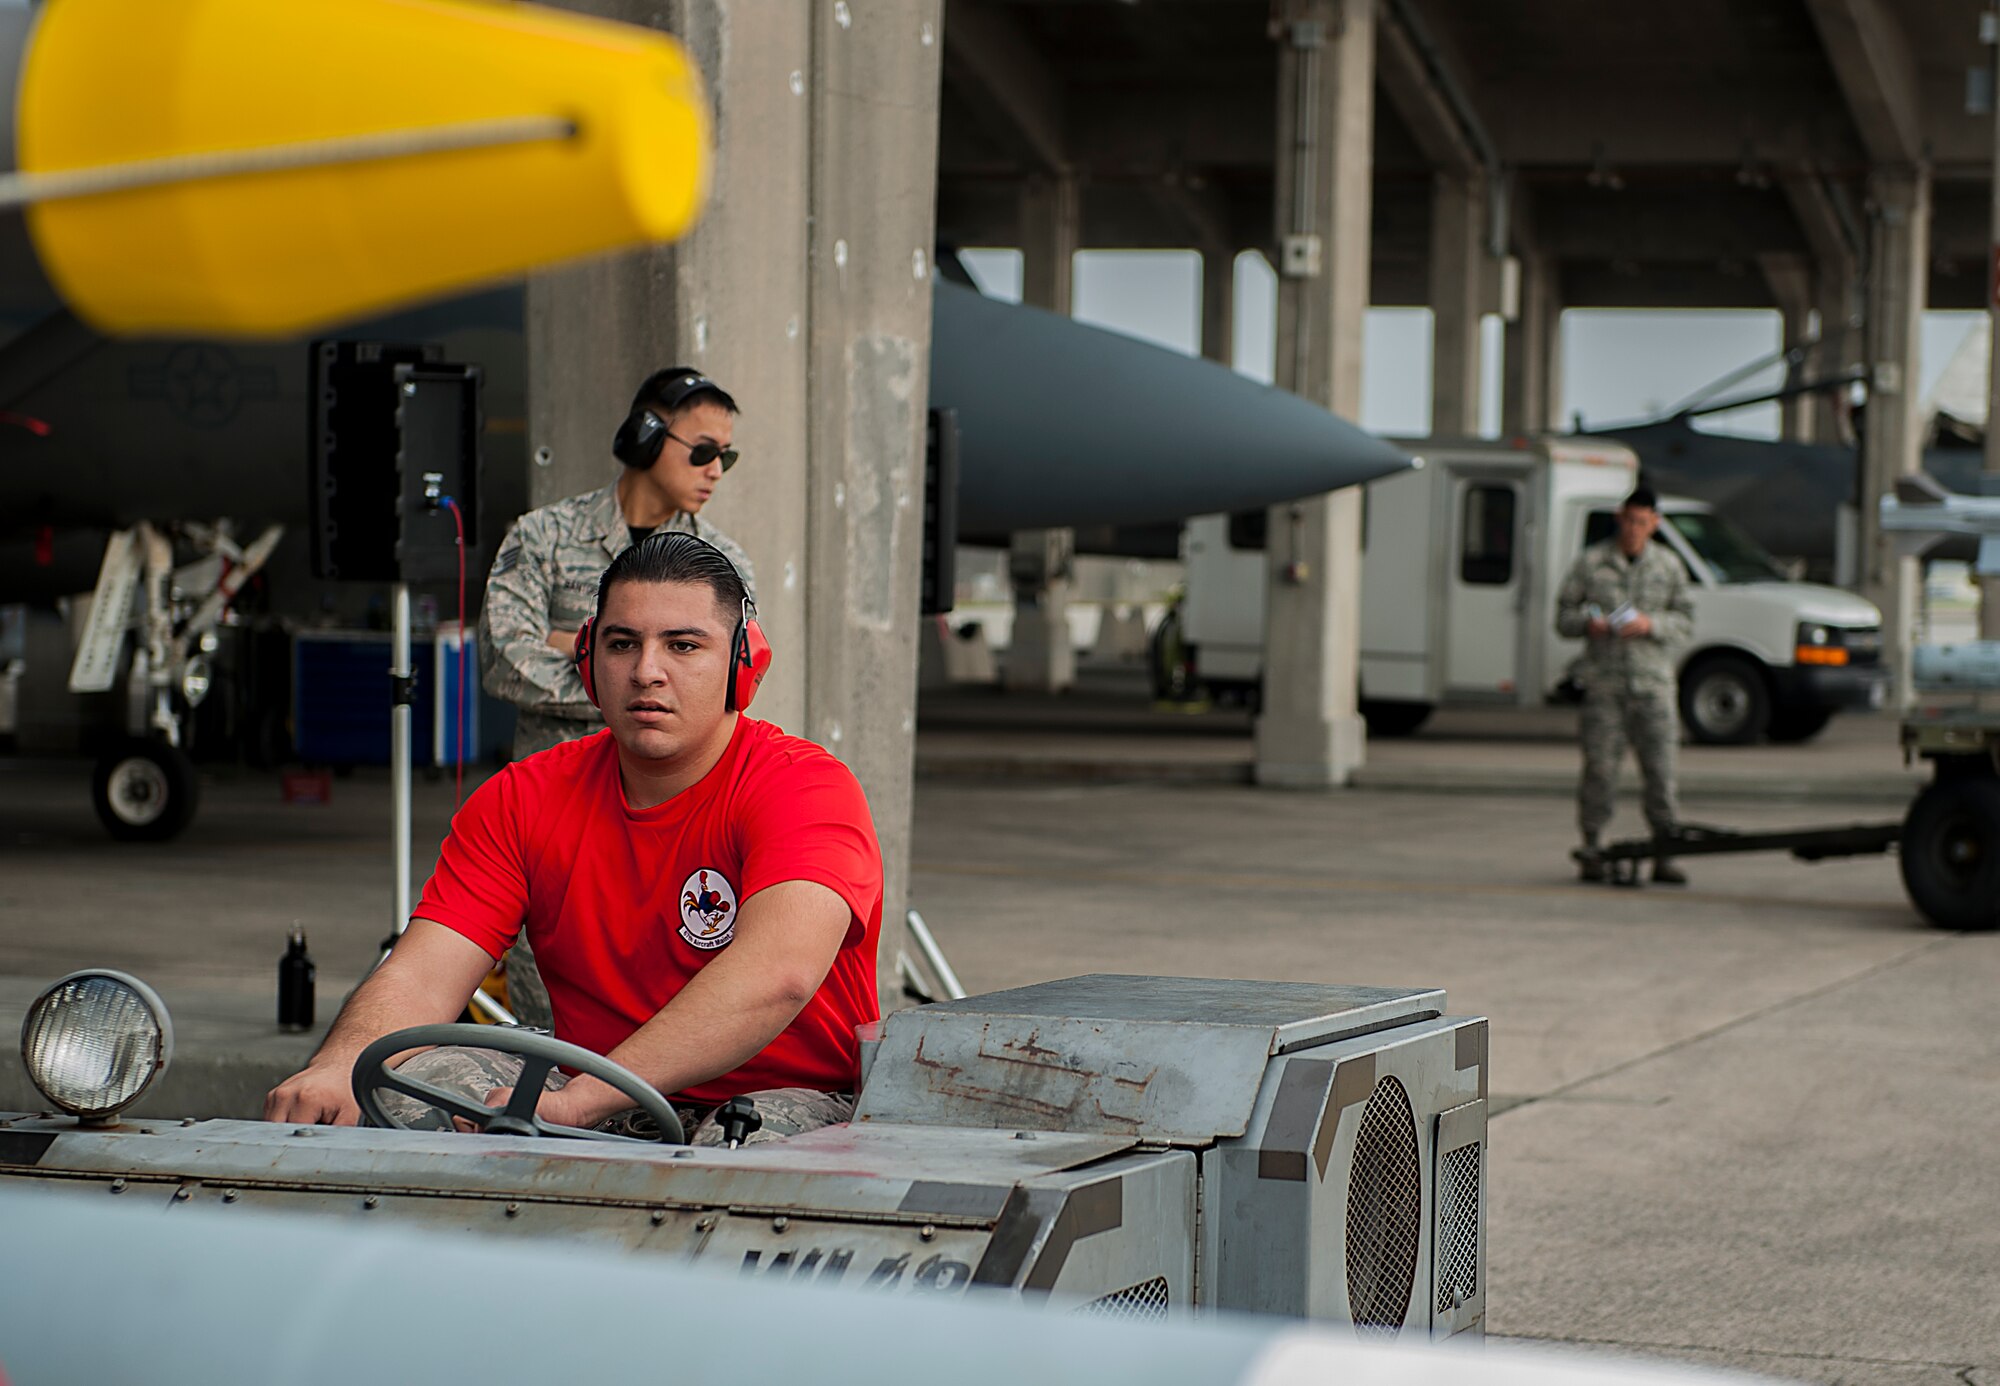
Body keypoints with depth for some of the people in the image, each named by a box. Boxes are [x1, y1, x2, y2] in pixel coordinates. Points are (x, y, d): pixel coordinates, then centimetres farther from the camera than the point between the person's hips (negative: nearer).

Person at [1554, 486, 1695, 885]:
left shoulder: (1668, 565, 10)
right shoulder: (1590, 562, 6)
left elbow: (1685, 620, 9)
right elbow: (1563, 614, 9)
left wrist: (1651, 624, -10)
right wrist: (1587, 623, -13)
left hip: (1653, 680, 1)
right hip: (1604, 682, -1)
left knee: (1661, 768, -4)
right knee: (1599, 766, -3)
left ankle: (1664, 854, -1)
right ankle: (1592, 850, 6)